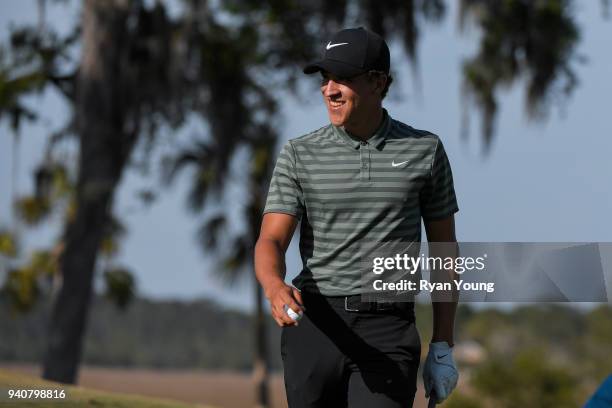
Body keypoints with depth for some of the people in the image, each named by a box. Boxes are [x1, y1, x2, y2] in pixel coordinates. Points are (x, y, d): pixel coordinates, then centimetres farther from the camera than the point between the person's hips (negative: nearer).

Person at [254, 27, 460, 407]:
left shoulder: (425, 150, 5)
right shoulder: (299, 155, 4)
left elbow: (443, 252, 10)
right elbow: (271, 242, -4)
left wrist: (443, 348, 6)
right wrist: (276, 288, -28)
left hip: (388, 333, -2)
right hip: (314, 324, 2)